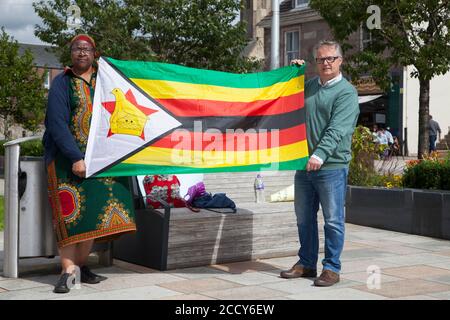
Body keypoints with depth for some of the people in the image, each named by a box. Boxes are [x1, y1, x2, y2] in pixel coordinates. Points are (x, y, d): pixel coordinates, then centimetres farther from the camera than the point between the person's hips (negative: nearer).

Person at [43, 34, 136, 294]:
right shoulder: (62, 83, -2)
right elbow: (57, 124, -11)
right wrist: (76, 158, -20)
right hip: (68, 158, -4)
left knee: (96, 212, 4)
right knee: (71, 213, -8)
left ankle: (81, 265, 15)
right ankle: (69, 270, -8)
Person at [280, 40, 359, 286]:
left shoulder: (346, 92, -6)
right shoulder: (308, 86, 15)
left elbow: (337, 129, -18)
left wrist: (321, 154, -31)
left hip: (332, 167, -7)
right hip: (303, 165, 7)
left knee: (333, 220, 0)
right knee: (304, 218, 14)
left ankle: (332, 268, 10)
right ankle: (306, 263, 26)